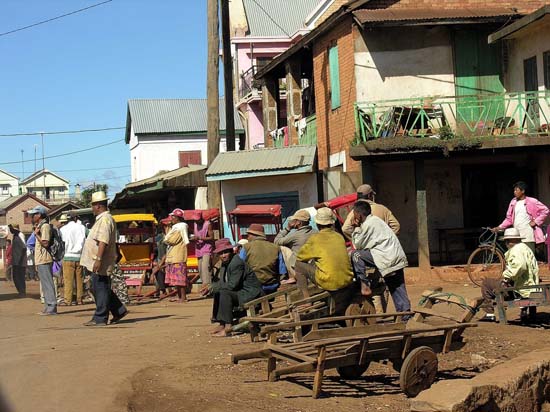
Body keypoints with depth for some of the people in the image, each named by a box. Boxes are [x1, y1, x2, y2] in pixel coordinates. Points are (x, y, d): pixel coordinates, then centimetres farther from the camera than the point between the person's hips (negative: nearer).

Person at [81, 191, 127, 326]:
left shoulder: (105, 220, -16)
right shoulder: (102, 219, 18)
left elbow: (103, 241, -24)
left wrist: (98, 259, -28)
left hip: (100, 262, -11)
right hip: (97, 261, 11)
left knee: (100, 289, -4)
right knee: (102, 288, 15)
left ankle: (100, 319, 0)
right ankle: (119, 311, 20)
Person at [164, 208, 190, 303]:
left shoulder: (181, 227, -10)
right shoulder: (175, 227, 20)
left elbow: (171, 241, -16)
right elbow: (167, 240, 20)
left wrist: (166, 240, 1)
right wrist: (168, 240, 1)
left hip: (178, 257, -10)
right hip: (172, 256, 10)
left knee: (179, 277, -10)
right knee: (175, 277, 10)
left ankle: (183, 297, -8)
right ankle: (179, 296, 15)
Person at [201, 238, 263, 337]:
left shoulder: (237, 263, -21)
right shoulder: (225, 263, 9)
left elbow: (232, 285, -24)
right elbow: (222, 282, 14)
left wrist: (212, 287, -16)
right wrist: (210, 286, -4)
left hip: (251, 294, -10)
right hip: (241, 292, 10)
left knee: (224, 293, -25)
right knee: (217, 293, 8)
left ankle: (228, 327, -24)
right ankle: (222, 324, 5)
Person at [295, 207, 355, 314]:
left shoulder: (315, 238, 0)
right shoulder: (339, 237, 12)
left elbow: (299, 257, 13)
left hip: (328, 282, -5)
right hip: (347, 280, 5)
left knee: (299, 265, 12)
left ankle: (306, 298, 8)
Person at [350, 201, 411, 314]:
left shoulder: (368, 224, -9)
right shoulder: (374, 220, 20)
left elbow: (358, 245, -3)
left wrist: (356, 228, 4)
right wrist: (357, 228, 19)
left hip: (387, 257, -10)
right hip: (398, 258, 10)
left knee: (356, 255, -9)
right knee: (397, 288, 13)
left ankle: (365, 285, -7)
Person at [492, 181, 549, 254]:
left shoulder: (532, 202, -2)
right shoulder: (513, 202, 12)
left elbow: (545, 210, -2)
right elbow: (509, 219, 15)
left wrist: (536, 222, -7)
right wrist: (500, 227, 3)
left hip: (528, 237, -5)